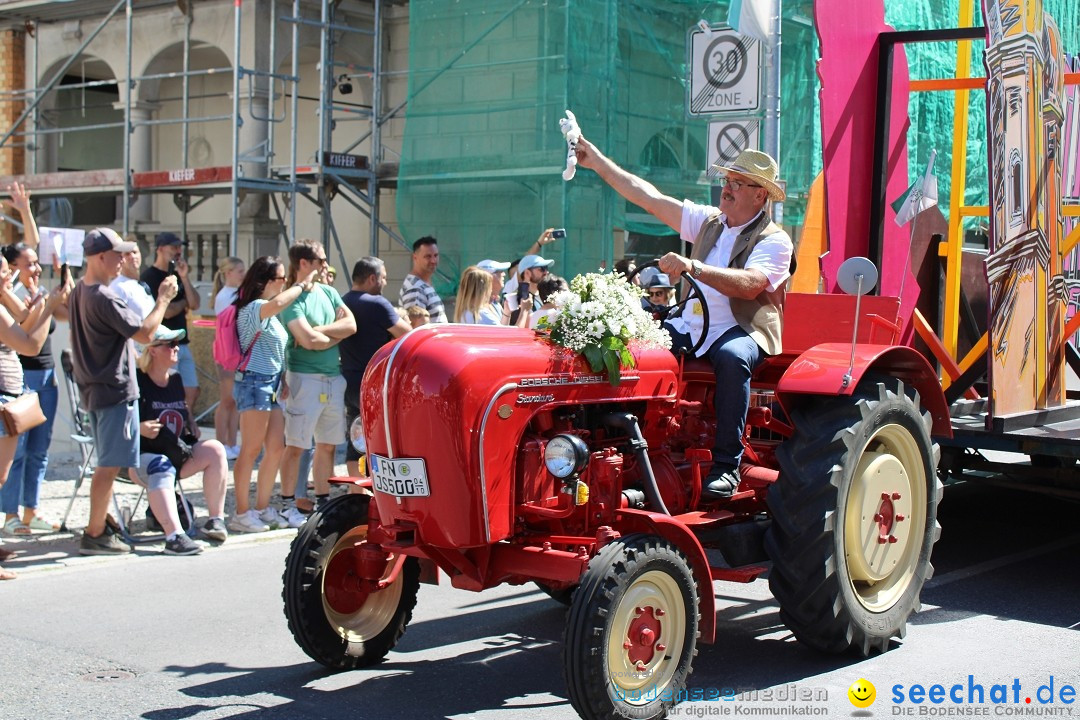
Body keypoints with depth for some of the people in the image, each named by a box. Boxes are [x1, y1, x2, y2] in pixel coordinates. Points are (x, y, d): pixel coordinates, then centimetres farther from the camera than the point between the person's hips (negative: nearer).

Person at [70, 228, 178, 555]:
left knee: (107, 464, 19)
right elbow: (144, 332, -21)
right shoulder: (104, 298, -21)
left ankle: (101, 524, 27)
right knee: (110, 465, -3)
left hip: (94, 389, 10)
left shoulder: (79, 292, 9)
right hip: (115, 390, -10)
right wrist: (163, 299, -10)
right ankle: (94, 534, 1)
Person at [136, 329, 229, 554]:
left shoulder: (175, 379, 14)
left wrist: (192, 432, 9)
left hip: (176, 452, 7)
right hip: (141, 455, -7)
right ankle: (175, 536, -54)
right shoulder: (137, 381, -8)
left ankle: (216, 519, -14)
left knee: (215, 449, -15)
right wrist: (139, 428, -28)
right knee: (161, 469, -38)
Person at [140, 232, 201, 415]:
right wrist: (184, 303, 3)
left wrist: (185, 278, -5)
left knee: (192, 391, 10)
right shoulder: (150, 276, -10)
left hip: (182, 343, 8)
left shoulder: (177, 275, 14)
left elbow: (195, 304, 5)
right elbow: (166, 311, -16)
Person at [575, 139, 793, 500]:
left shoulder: (774, 241, -5)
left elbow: (749, 285, -24)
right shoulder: (708, 221, 14)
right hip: (691, 327, 6)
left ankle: (727, 465, -31)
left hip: (742, 332, -6)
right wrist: (596, 161, 7)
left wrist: (693, 267, -35)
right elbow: (649, 197, 11)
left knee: (732, 357, -39)